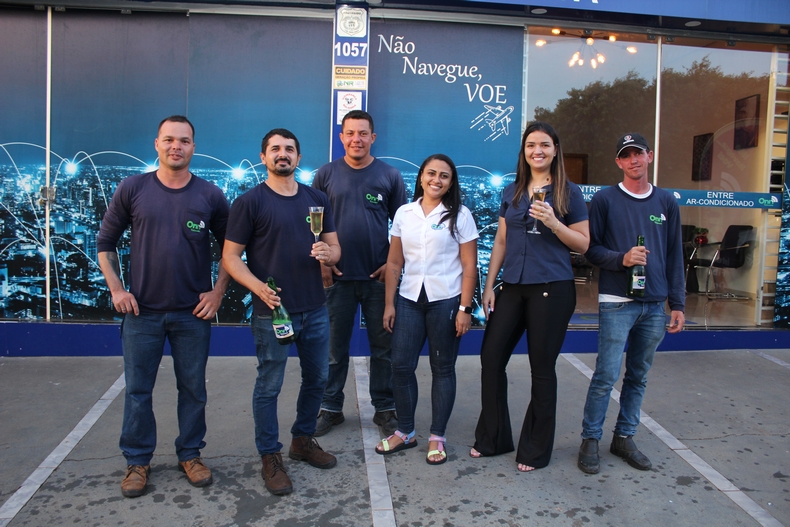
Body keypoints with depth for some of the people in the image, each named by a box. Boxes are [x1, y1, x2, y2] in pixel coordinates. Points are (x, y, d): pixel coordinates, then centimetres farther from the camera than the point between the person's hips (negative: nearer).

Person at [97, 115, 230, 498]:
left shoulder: (210, 195, -1)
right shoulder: (132, 189, -1)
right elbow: (105, 241, 7)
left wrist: (218, 291, -2)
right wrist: (116, 288, -2)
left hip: (193, 312, 0)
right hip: (142, 310, 0)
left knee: (193, 388, 10)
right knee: (138, 389, 9)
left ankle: (190, 455, 28)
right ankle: (137, 461, 27)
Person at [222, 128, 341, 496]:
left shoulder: (317, 199, 8)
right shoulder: (249, 202, -5)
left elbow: (334, 247, 11)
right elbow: (230, 256, -8)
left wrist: (328, 254, -14)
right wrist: (258, 286, -25)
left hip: (315, 309, 5)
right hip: (272, 311, -5)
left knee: (317, 378, 17)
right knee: (269, 386, 6)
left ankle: (303, 440, 38)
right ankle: (270, 457, 23)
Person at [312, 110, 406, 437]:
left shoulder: (390, 175, 3)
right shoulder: (326, 174, 4)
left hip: (379, 276, 0)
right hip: (337, 276, 0)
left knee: (382, 346, 8)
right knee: (335, 346, 9)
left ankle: (385, 408, 23)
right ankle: (330, 407, 24)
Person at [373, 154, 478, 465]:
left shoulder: (459, 216, -2)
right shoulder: (404, 213, 7)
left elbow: (469, 267, -4)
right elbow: (394, 263, 8)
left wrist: (465, 308, -9)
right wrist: (389, 304, 4)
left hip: (445, 301, -3)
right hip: (409, 300, 3)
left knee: (442, 369, 7)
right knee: (401, 366, 4)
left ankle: (437, 437, 21)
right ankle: (404, 432, 22)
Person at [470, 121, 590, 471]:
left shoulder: (568, 193, 0)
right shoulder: (512, 192, 11)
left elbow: (583, 244, 0)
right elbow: (501, 241, 12)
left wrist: (553, 222, -17)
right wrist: (489, 285, 7)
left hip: (552, 289, -4)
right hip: (513, 286, 4)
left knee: (542, 368, 4)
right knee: (491, 357, 3)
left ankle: (535, 450, 21)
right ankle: (492, 439, 22)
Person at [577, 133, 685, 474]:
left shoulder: (666, 203, 12)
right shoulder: (605, 199, 1)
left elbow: (675, 256, 13)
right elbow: (591, 249, 0)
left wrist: (677, 303, 9)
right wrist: (621, 258, -18)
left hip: (655, 305, 4)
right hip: (616, 302, -4)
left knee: (638, 376, 11)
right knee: (606, 375, -6)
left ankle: (625, 437, 24)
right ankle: (590, 440, 8)